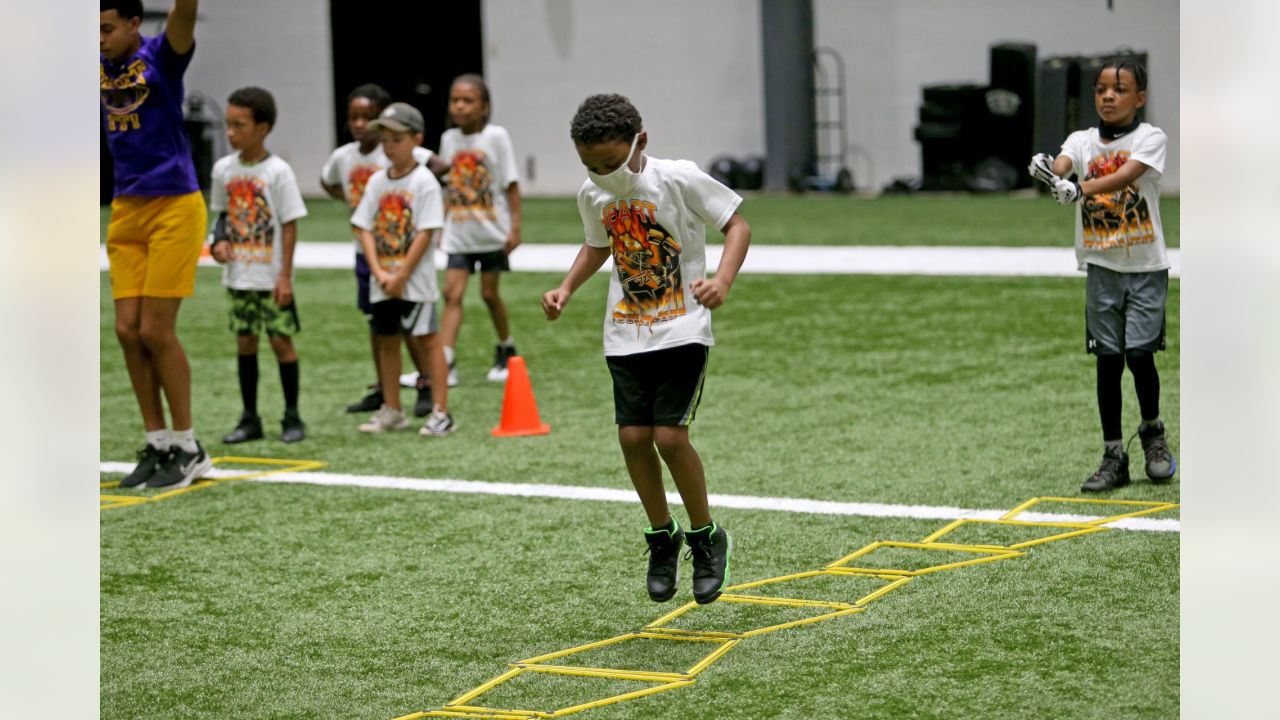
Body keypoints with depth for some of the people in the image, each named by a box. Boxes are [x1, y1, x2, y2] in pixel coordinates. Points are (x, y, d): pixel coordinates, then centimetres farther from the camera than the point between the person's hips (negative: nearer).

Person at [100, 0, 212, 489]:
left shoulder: (160, 57, -9)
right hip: (126, 211, 6)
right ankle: (157, 445, 12)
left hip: (173, 209, -6)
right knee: (128, 330, 2)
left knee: (155, 330, -6)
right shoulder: (100, 64, 6)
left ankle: (188, 449, 6)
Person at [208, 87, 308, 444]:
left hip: (271, 277, -5)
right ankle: (250, 418, 16)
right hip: (238, 276, 5)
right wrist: (220, 240, -5)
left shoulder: (277, 171, -11)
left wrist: (285, 276, -13)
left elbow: (290, 226, -10)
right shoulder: (224, 169, 3)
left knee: (282, 340, 0)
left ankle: (292, 417, 9)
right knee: (244, 341, 8)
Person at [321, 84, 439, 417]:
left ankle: (426, 386, 4)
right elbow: (327, 182, 23)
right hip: (365, 249, 6)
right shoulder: (343, 156, 3)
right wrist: (349, 201, 8)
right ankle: (381, 389, 21)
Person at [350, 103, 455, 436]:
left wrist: (401, 276, -15)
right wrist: (379, 273, -9)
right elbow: (366, 229, 4)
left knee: (425, 339, -5)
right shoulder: (377, 181, 7)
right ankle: (391, 411, 23)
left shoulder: (424, 181, -10)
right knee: (386, 340, 12)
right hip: (382, 280, 6)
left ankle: (441, 412, -3)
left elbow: (426, 233, -14)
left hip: (415, 280, -6)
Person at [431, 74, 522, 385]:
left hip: (491, 231, -3)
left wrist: (515, 227, -10)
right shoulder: (449, 138, 4)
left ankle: (506, 350, 29)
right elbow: (450, 187, 12)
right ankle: (445, 363, -11)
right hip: (459, 234, 3)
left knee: (489, 293, 7)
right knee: (452, 293, -6)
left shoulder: (496, 136, -9)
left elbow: (511, 184, -6)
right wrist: (443, 227, 10)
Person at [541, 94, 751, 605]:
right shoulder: (592, 195, 0)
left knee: (670, 436, -13)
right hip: (625, 334, 5)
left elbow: (737, 225, -9)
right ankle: (662, 536, 21)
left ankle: (707, 538, 9)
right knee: (633, 437, -1)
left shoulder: (678, 178, -15)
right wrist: (566, 288, 3)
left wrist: (722, 281, -26)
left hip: (683, 329, -5)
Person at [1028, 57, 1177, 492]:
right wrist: (1048, 171, -42)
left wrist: (1080, 189, -40)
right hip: (1101, 266, 3)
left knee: (1139, 353, -11)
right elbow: (1063, 165, -17)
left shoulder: (1150, 138, -5)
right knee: (1108, 360, 3)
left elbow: (1125, 175, -24)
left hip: (1146, 267, -3)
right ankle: (1113, 459, 9)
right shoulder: (1082, 141, 5)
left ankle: (1152, 430, 17)